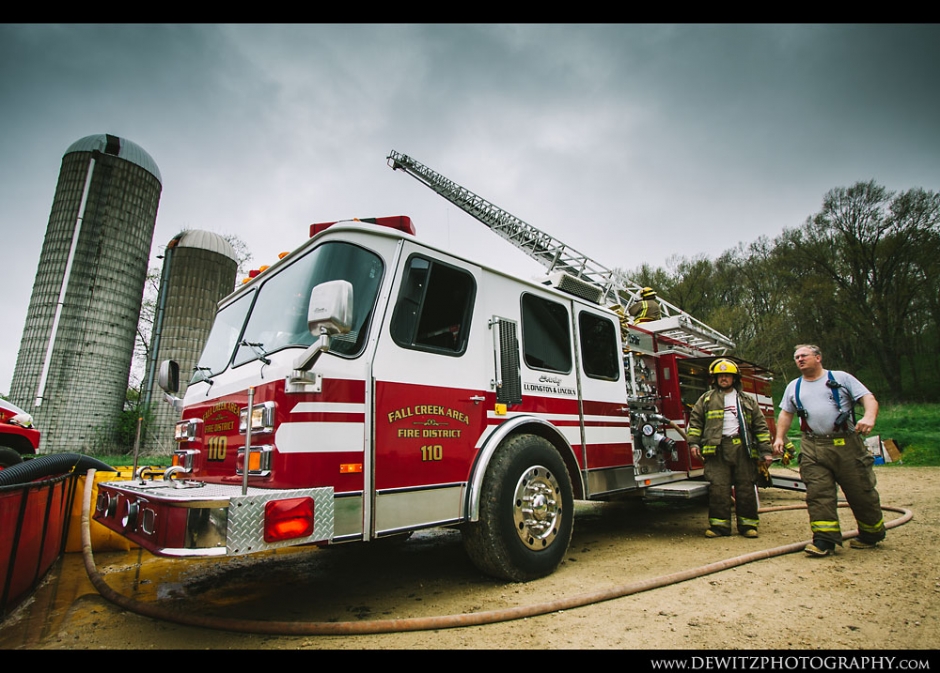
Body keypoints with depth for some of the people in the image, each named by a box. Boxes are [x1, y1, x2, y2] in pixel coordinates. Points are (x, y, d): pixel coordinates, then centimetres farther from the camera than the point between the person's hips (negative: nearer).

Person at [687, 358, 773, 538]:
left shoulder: (747, 400, 14)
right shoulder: (706, 399, 11)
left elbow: (760, 426, 12)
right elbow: (695, 421, 9)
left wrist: (766, 451, 5)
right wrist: (694, 443, -1)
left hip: (742, 448, 1)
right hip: (717, 449, -1)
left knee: (746, 488, 4)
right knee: (718, 488, -3)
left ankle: (748, 524, 17)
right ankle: (719, 524, 5)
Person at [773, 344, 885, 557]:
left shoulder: (841, 378, 6)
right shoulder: (793, 387, 15)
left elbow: (868, 398, -2)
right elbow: (786, 413, 18)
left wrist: (869, 417, -23)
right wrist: (779, 438, 7)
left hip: (846, 444, -2)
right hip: (812, 448, 2)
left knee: (861, 491, 8)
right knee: (818, 493, -4)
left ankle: (872, 533, 29)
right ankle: (825, 539, -2)